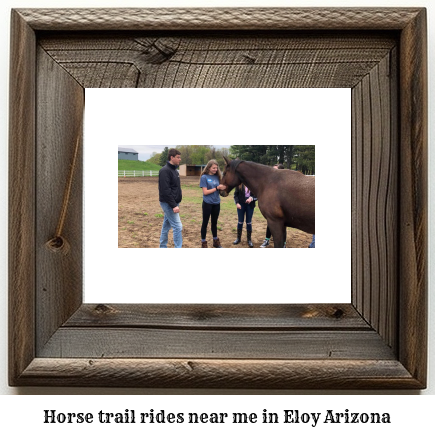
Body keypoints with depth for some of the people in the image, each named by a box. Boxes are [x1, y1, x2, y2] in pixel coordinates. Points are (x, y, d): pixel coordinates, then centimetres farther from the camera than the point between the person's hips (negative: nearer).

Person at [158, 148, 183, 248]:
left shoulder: (174, 170, 14)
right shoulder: (165, 171, -16)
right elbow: (165, 190, -22)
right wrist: (173, 205, -24)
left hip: (172, 203, 9)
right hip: (168, 203, -9)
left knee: (166, 226, 14)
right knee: (178, 227, -9)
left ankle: (163, 247, 22)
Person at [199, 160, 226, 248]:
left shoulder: (217, 177, 6)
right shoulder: (204, 177, -8)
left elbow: (220, 188, 10)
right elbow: (205, 192, -14)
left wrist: (222, 188, -12)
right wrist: (216, 188, -17)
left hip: (216, 203, 5)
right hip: (207, 203, -5)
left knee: (214, 223, 17)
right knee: (205, 223, 7)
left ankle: (215, 241, 30)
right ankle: (203, 242, 17)